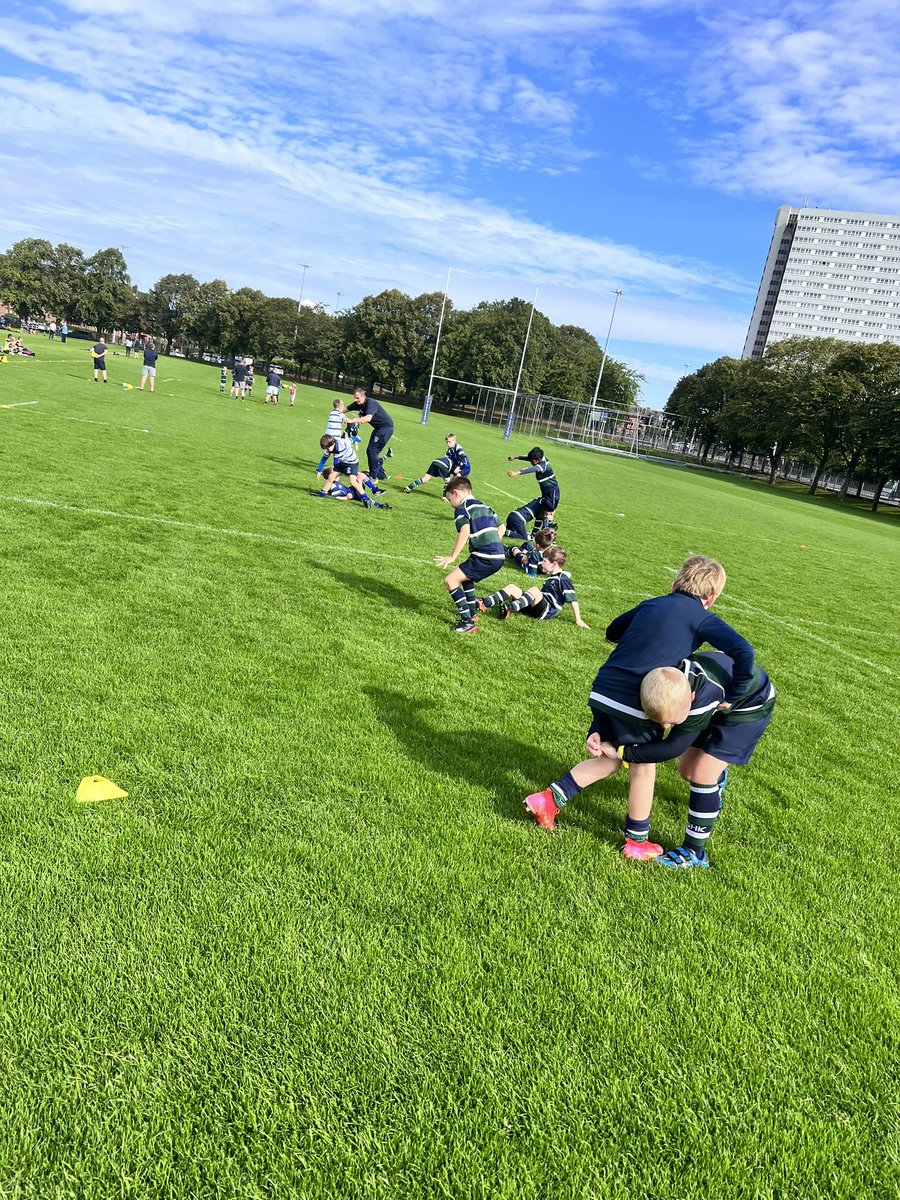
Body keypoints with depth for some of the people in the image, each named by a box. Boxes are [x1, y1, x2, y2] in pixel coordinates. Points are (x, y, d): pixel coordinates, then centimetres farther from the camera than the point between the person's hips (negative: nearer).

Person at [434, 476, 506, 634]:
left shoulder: (461, 509, -3)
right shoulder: (485, 506, 22)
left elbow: (465, 531, -20)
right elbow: (501, 528, 25)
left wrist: (452, 557, -19)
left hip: (485, 557, -9)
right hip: (499, 555, 9)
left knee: (450, 580, -8)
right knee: (465, 575, 32)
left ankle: (468, 622, -12)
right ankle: (471, 612, 36)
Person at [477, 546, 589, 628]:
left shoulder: (563, 579, -9)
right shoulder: (552, 577, 19)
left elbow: (573, 599, -13)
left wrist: (578, 620, -16)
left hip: (548, 612, -9)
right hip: (535, 607, 9)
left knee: (534, 590, -35)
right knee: (511, 587, -2)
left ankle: (509, 609, -50)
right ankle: (484, 604, -19)